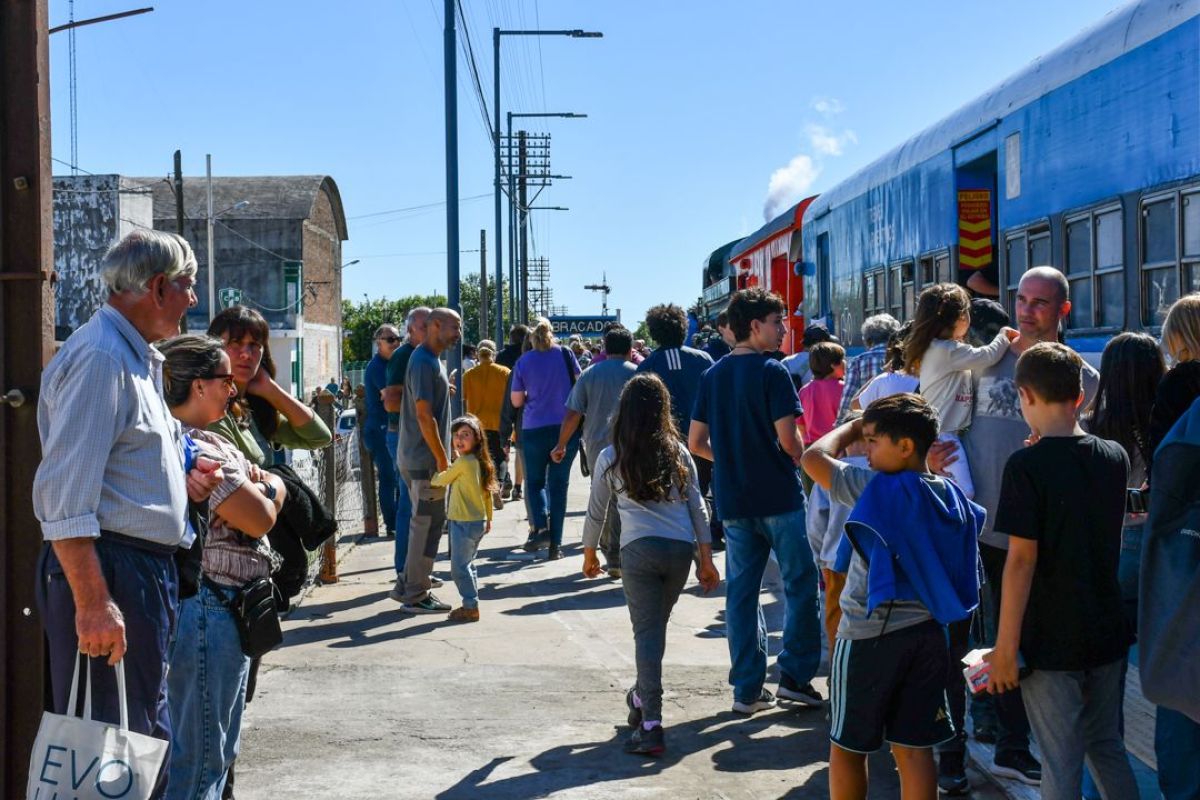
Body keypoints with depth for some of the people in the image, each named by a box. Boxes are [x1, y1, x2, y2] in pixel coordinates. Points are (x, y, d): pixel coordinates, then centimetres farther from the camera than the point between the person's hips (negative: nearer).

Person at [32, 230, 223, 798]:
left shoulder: (140, 358, 18)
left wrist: (180, 482, 9)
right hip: (109, 571, -11)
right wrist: (92, 602, -26)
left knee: (146, 740, 17)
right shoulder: (99, 356, -14)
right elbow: (65, 494, -21)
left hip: (147, 571, 11)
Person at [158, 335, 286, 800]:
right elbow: (260, 517, -19)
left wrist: (258, 488, -6)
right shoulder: (195, 447, -19)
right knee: (199, 760, -4)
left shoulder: (207, 442, 15)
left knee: (218, 751, 21)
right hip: (209, 609, -11)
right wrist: (270, 488, 1)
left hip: (223, 608, 11)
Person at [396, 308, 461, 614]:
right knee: (427, 523, -4)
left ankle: (408, 585, 24)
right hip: (424, 459, -10)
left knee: (426, 522, 16)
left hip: (422, 458, 10)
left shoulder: (433, 360, 16)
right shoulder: (424, 362, -16)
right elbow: (424, 415, -21)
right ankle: (416, 595, 2)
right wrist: (441, 459, -18)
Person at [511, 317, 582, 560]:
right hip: (567, 427, 1)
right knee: (559, 484, 7)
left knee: (535, 481, 14)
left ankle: (540, 526, -10)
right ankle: (555, 544, 5)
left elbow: (516, 401, 3)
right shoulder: (565, 354, 0)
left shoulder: (523, 362, -1)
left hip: (534, 428, -1)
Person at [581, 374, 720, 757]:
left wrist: (589, 553, 29)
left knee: (647, 631, -2)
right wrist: (706, 559, 14)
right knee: (656, 626, 18)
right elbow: (697, 507, 10)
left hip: (639, 549, -3)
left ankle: (651, 725, -10)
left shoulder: (610, 458, 7)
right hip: (682, 548, 3)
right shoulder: (678, 453, 11)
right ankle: (642, 697, 37)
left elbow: (596, 512, 14)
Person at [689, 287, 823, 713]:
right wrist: (799, 459, 6)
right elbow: (789, 440, -15)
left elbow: (696, 443, 10)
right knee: (801, 585, 7)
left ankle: (747, 689, 12)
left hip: (732, 499, 6)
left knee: (740, 591, 9)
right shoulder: (771, 372, -11)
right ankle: (795, 674, 7)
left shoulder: (713, 375, 8)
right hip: (779, 497, -6)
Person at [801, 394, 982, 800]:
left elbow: (813, 457, -14)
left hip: (868, 637, -6)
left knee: (846, 748, 10)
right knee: (914, 748, 8)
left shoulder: (876, 489, -16)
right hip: (927, 634, 6)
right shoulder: (951, 495, 4)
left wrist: (852, 427, 1)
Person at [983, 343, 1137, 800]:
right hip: (1108, 633, 6)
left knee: (1061, 762, 3)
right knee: (1107, 746, 20)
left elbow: (1022, 559, -18)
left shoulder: (1027, 465, -15)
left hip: (1051, 642, -5)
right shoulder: (1114, 457, 3)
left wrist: (1006, 646, -14)